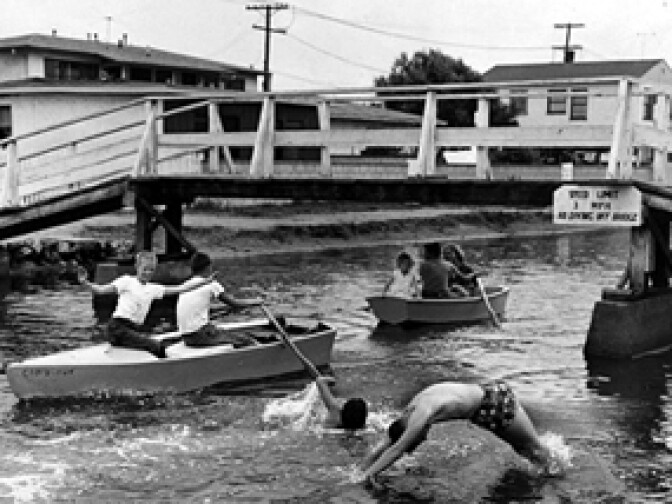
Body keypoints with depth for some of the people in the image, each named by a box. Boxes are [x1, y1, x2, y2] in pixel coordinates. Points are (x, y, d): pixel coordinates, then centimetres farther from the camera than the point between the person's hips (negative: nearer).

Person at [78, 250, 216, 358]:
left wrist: (205, 281, 10)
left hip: (136, 330, 6)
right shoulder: (127, 281, 0)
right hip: (118, 328, -6)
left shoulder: (153, 289, 14)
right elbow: (101, 290, -9)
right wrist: (85, 283, -27)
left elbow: (180, 289, 13)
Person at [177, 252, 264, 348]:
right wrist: (255, 301, 16)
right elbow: (234, 304, 1)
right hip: (201, 335, -8)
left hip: (186, 338, 8)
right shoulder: (210, 284, -4)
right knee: (249, 341, -3)